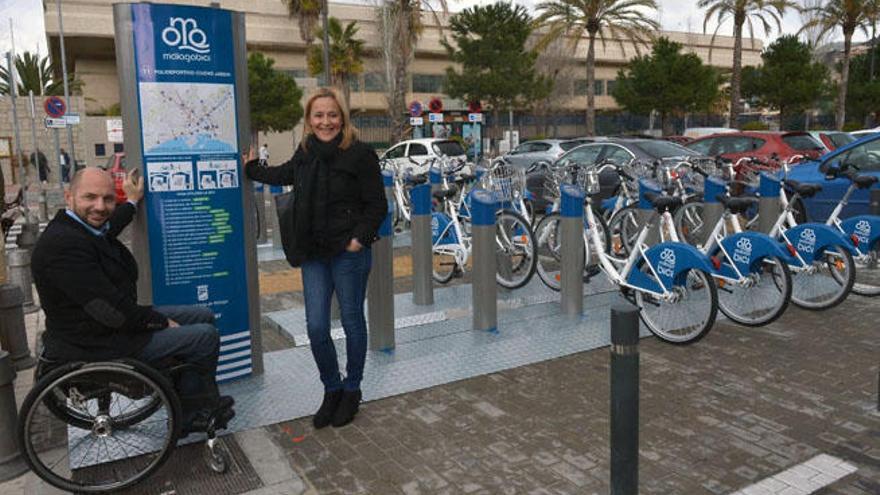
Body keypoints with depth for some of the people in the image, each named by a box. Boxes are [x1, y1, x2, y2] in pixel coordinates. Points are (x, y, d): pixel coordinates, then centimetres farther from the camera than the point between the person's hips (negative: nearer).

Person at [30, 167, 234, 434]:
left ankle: (188, 416, 16)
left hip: (118, 321, 11)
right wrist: (162, 322, -14)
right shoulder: (62, 245, -28)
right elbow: (114, 313, -28)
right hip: (98, 345, -11)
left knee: (204, 316, 13)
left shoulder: (84, 229, 3)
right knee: (206, 336, -10)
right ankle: (204, 408, 19)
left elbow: (107, 229, 33)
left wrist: (132, 202, 41)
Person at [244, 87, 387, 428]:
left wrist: (359, 239, -17)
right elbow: (285, 174, 30)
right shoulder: (305, 153, 7)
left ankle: (351, 390, 29)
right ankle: (332, 390, 26)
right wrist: (252, 169, 37)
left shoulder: (360, 154, -10)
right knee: (316, 328, 3)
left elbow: (377, 205, -9)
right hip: (314, 254, 5)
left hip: (349, 254, -5)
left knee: (352, 323, 10)